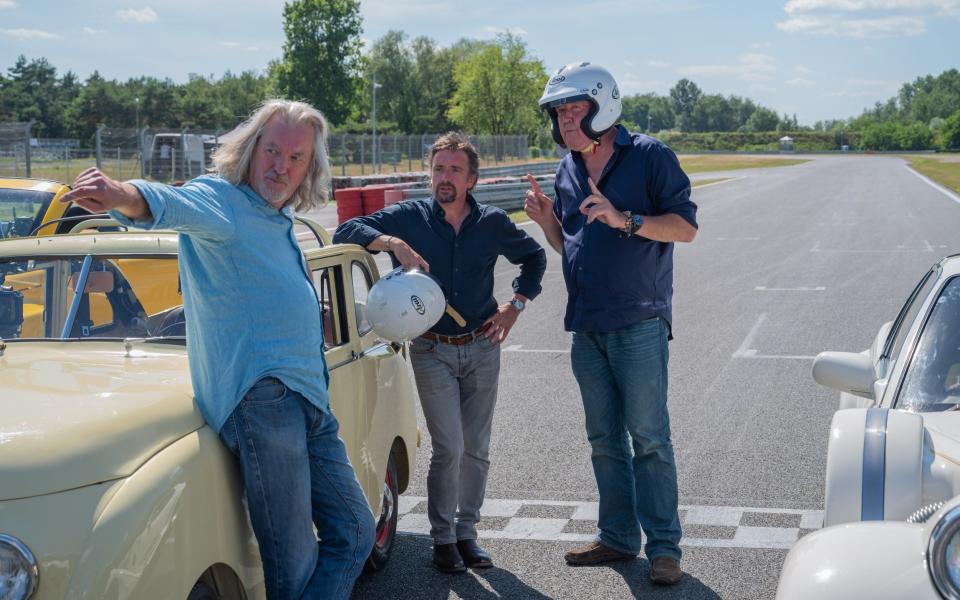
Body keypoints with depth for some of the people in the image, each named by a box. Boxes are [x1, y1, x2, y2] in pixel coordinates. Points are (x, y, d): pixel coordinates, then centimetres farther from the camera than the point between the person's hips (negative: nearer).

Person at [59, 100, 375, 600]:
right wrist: (123, 195, -49)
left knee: (354, 531, 12)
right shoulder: (221, 200, -5)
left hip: (311, 403, 9)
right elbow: (177, 205, -31)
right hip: (259, 396, -9)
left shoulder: (281, 223, 21)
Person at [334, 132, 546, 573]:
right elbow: (345, 232, -13)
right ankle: (442, 539, 7)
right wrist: (393, 243, -28)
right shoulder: (409, 218, -5)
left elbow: (534, 257, 17)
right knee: (448, 449, -9)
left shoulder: (492, 223, 0)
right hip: (432, 351, -2)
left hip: (482, 347, 3)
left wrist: (516, 305, 6)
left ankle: (466, 532, 23)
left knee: (476, 449, 8)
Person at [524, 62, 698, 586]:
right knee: (604, 439, 12)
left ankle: (664, 546, 5)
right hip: (586, 326, 7)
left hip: (637, 323, -6)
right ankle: (618, 537, 22)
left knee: (649, 438, -3)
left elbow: (685, 227, -9)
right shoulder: (568, 171, 13)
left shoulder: (648, 156, -6)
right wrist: (546, 219, 0)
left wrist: (625, 220, -22)